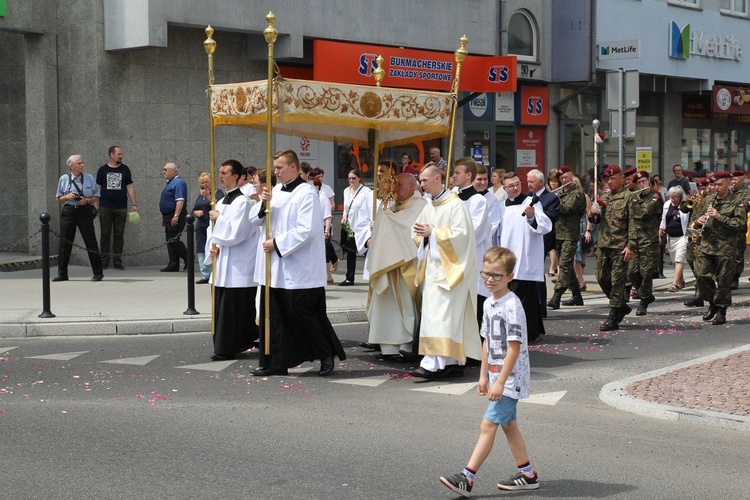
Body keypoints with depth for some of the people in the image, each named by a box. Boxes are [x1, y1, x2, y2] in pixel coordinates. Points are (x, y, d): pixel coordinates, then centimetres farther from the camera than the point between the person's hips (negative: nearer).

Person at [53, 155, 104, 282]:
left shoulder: (89, 178, 5)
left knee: (90, 241, -2)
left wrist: (87, 200, -12)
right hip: (69, 211, 1)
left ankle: (98, 273, 6)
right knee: (65, 242, 2)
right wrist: (67, 196, -10)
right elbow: (59, 198, 10)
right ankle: (62, 274, 11)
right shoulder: (64, 179, 6)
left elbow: (96, 197, 7)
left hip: (85, 211, -1)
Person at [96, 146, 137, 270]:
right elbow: (98, 188, 8)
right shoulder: (102, 170, 5)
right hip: (105, 207, -1)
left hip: (121, 208, 1)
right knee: (105, 234, 2)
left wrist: (134, 204, 0)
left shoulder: (125, 169, 7)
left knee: (119, 235, 3)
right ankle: (104, 260, 8)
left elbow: (130, 187, 7)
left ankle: (117, 261, 8)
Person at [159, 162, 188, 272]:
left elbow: (180, 200, -23)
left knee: (173, 240, -13)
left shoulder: (178, 183, -13)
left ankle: (188, 258, -1)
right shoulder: (170, 183, 19)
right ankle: (173, 265, 8)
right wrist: (164, 217, 24)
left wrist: (176, 216, -28)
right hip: (168, 216, 10)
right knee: (170, 241, 7)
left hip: (175, 217, -10)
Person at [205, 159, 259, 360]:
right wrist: (212, 245, 0)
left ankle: (227, 348, 1)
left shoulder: (242, 202, -13)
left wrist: (219, 218, -11)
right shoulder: (222, 201, 14)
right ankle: (222, 347, 22)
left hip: (238, 267, -9)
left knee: (231, 309, -4)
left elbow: (236, 233, -22)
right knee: (220, 306, 12)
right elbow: (213, 230, 19)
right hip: (222, 264, 9)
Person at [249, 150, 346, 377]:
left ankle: (327, 355, 14)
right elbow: (255, 219, 12)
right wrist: (264, 203, -8)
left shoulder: (306, 193, -11)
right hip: (274, 267, 7)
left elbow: (306, 230, -20)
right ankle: (275, 363, 14)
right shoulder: (276, 191, 11)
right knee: (273, 315, 7)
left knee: (301, 313, -3)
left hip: (299, 269, -7)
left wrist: (277, 243, -16)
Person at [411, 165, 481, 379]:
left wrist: (433, 232, -16)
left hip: (449, 267, -9)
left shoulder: (455, 204, -9)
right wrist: (421, 232, -3)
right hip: (432, 267, 9)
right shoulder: (429, 207, 17)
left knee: (441, 315, -14)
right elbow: (418, 233, 20)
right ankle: (453, 362, 10)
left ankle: (433, 363, -20)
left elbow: (461, 233, -17)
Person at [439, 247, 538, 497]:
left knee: (488, 424, -10)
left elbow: (514, 347, -21)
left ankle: (467, 478, -10)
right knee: (509, 424, 14)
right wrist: (483, 376, 15)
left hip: (511, 378, -9)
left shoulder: (511, 306, -19)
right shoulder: (489, 304, 9)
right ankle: (527, 474, 24)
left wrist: (500, 382, -22)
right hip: (497, 376, 9)